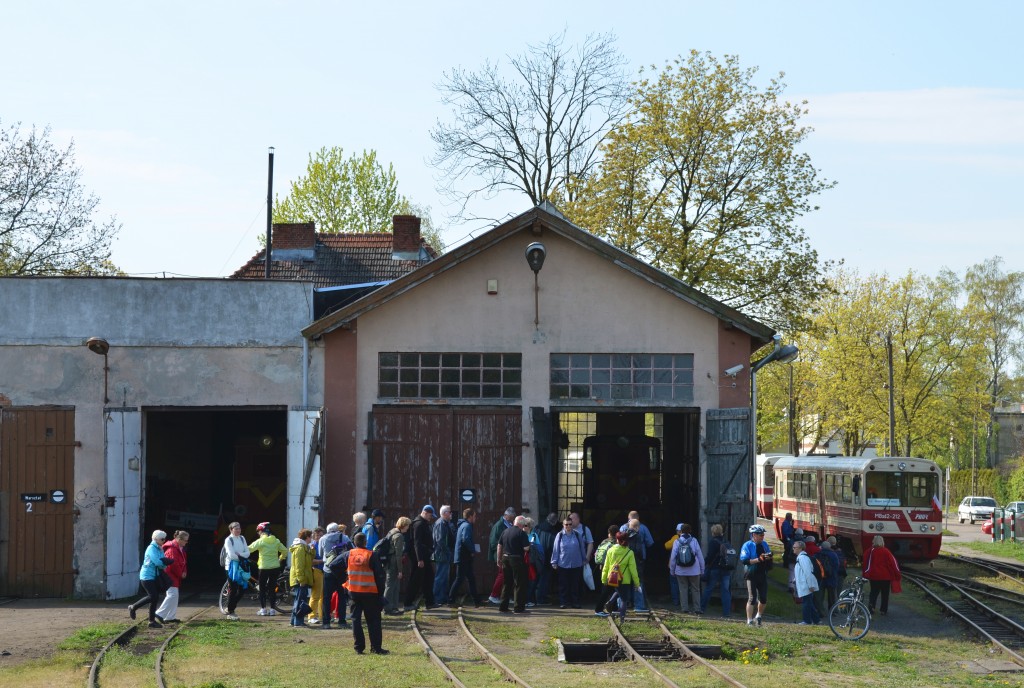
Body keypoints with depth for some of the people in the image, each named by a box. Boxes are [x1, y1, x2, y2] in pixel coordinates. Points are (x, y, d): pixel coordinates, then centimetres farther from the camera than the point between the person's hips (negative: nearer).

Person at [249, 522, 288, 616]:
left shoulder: (260, 541, -10)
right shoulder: (276, 541, 4)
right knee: (272, 588, 10)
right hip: (275, 567, 4)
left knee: (262, 588, 5)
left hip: (264, 567, -4)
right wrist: (280, 560, 23)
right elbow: (285, 551, 10)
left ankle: (263, 609, 3)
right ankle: (272, 609, 9)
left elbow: (249, 549, -12)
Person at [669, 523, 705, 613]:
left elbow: (673, 557, -2)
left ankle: (685, 608, 6)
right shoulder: (694, 541, -4)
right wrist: (702, 569, 6)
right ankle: (697, 608, 6)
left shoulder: (677, 542, -5)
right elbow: (700, 556, -2)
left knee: (683, 589, 8)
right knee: (695, 589, 8)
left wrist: (672, 570, 8)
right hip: (694, 571, 0)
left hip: (681, 571, 0)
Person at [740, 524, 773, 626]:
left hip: (762, 575, 6)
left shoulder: (764, 544, 11)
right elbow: (744, 560, -17)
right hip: (752, 576, -6)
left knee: (763, 599, 7)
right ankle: (749, 621, 4)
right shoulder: (747, 545, -8)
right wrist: (758, 559, -24)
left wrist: (768, 557, -5)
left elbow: (769, 559, 20)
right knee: (752, 598, -4)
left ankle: (758, 617, 29)